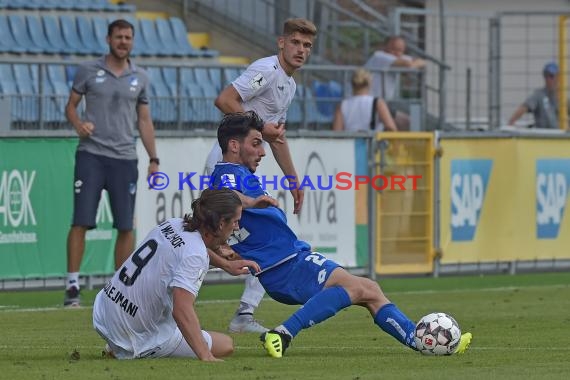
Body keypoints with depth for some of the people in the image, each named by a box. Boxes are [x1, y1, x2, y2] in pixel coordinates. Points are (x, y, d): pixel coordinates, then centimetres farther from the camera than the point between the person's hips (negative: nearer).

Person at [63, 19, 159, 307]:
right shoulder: (88, 70, 4)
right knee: (81, 221, -8)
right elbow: (71, 105, 9)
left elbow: (144, 120, 15)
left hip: (125, 158, 3)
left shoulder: (140, 77, 11)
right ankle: (72, 285, -5)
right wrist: (79, 125, -13)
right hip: (91, 155, -3)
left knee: (126, 226, 1)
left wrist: (153, 158, 8)